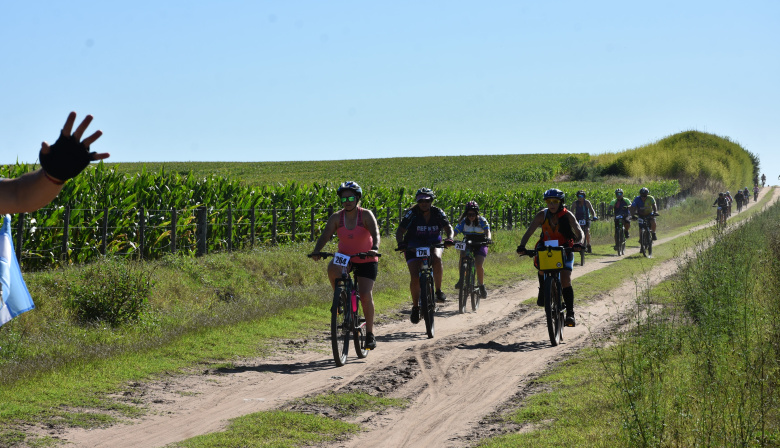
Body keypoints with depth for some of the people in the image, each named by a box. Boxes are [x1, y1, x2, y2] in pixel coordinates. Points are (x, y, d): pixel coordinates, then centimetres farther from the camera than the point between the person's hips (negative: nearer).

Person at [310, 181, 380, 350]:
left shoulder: (366, 215, -15)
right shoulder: (336, 217, -8)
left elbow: (375, 234, -29)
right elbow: (325, 235, -18)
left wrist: (374, 248, -50)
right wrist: (317, 251, -38)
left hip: (366, 261, -2)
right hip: (345, 257, 2)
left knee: (366, 295, -13)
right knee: (332, 268, -33)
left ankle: (370, 333, 3)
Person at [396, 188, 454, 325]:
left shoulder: (438, 213, -6)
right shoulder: (412, 213, -11)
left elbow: (448, 227, -14)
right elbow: (400, 230, -14)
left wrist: (449, 238, -37)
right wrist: (400, 243, -35)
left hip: (433, 245, 1)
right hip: (414, 247, -1)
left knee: (437, 259, -35)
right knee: (415, 278, -16)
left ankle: (438, 291, -19)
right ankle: (415, 307, 3)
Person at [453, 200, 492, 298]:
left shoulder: (482, 221, -13)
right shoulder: (463, 221, -8)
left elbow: (487, 231, -27)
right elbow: (455, 231, -17)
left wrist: (488, 238, -50)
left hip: (480, 245, -2)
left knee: (479, 265, -22)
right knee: (462, 257, -30)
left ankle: (481, 286, -2)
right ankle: (461, 279, -17)